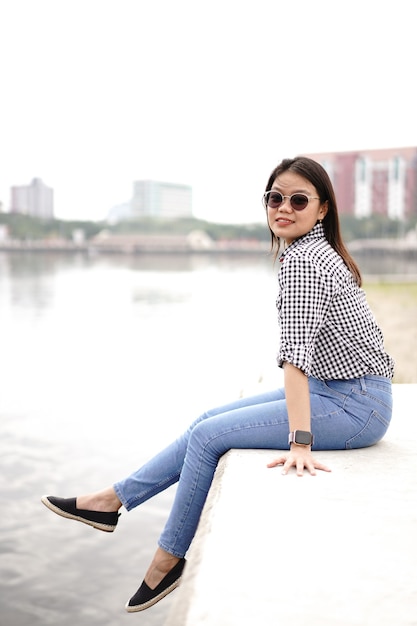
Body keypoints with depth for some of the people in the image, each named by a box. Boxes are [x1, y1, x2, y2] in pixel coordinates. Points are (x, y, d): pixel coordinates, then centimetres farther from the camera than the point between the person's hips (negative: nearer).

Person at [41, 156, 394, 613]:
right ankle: (113, 500, 19)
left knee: (208, 436, -7)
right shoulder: (320, 250, 11)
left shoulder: (298, 259, -19)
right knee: (209, 421, 9)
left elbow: (297, 351, -27)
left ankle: (168, 560, 10)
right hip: (337, 391, 10)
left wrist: (299, 441, -31)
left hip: (355, 406, -10)